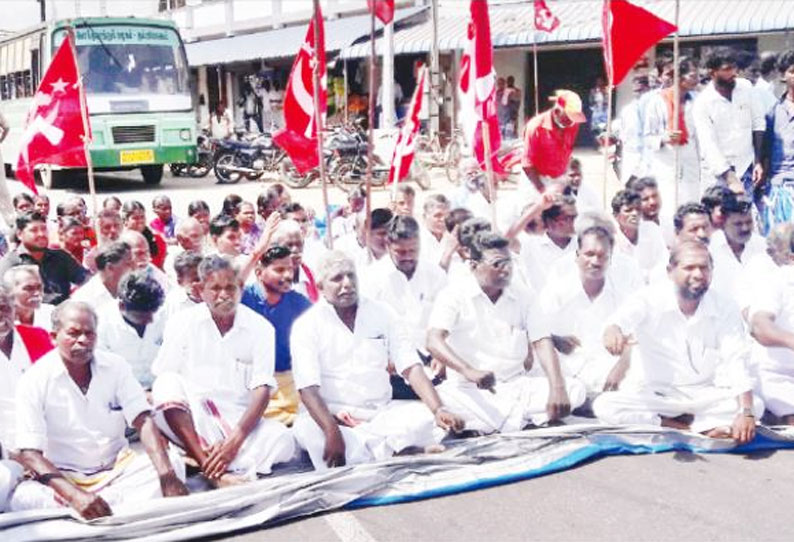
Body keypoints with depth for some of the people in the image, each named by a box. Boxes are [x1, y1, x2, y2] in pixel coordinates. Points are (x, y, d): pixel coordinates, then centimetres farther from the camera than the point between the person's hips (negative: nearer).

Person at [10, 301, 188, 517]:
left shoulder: (115, 367, 0)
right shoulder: (35, 381, -9)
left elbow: (143, 421, -9)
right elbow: (29, 453, -16)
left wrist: (167, 475, -28)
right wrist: (75, 495, -34)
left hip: (118, 468, 3)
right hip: (63, 475, -3)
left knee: (173, 463, -22)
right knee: (23, 497, -34)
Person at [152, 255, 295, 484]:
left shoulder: (261, 328, 2)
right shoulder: (183, 323, 2)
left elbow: (262, 390, -5)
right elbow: (162, 383, -2)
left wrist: (235, 440, -21)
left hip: (239, 420, 1)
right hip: (190, 420, 0)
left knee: (282, 440, -28)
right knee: (167, 385, -32)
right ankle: (212, 469, -39)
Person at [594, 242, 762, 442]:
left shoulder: (725, 310, -7)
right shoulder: (650, 299, -11)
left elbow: (737, 363, -16)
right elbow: (624, 317, -33)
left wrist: (747, 413, -31)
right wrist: (613, 330, -59)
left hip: (704, 396, 1)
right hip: (656, 394, 0)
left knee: (757, 405, -24)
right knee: (604, 405, -26)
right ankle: (704, 429, -21)